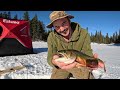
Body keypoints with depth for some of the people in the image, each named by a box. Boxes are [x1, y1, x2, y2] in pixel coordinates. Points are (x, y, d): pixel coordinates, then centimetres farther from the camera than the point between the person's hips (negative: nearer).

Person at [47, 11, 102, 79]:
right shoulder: (52, 37, -19)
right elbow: (50, 57, -23)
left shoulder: (84, 33, -20)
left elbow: (87, 52, -20)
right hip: (62, 66, 1)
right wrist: (54, 61, -49)